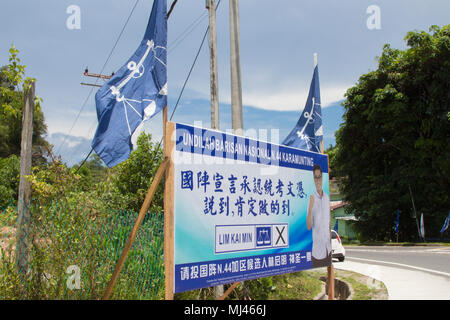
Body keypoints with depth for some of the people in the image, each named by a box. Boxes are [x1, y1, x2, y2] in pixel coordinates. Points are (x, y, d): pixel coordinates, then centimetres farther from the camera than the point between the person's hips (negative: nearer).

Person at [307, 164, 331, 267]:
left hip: (328, 248, 5)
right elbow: (309, 226, -16)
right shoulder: (312, 199, -12)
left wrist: (331, 242, 13)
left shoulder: (327, 197, 6)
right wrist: (310, 209, -31)